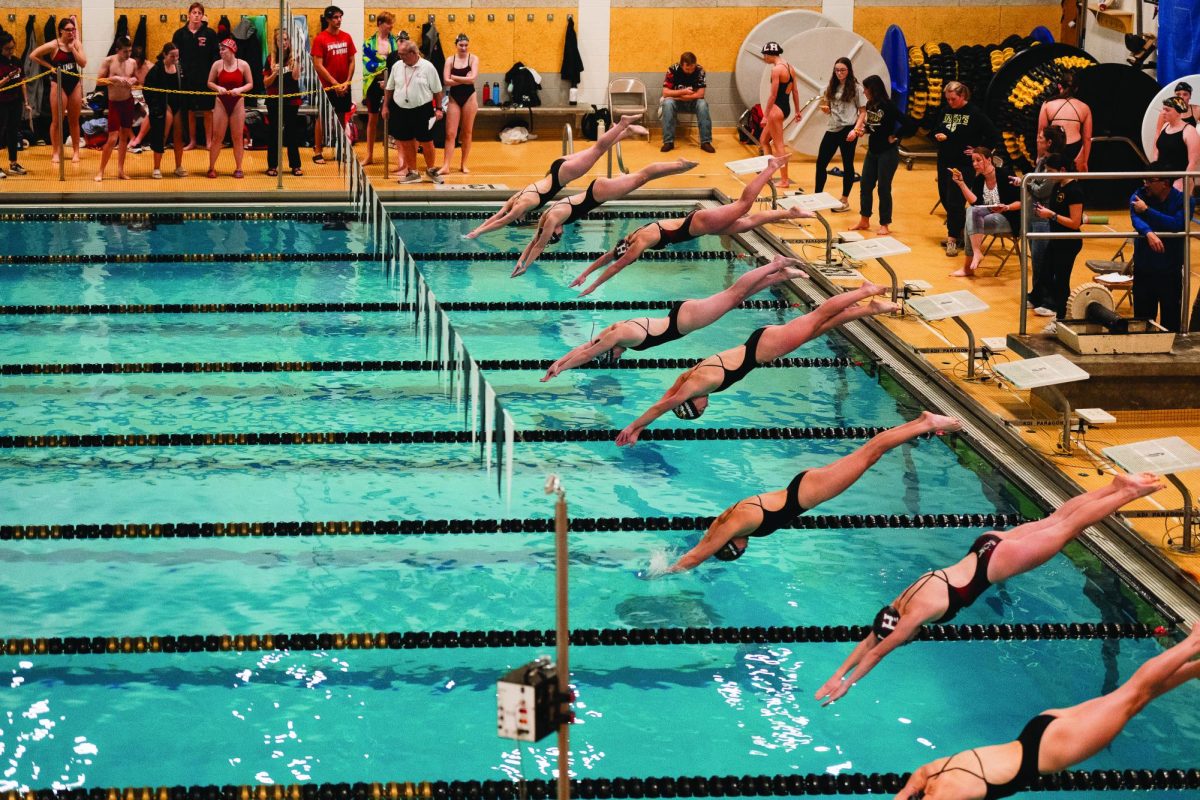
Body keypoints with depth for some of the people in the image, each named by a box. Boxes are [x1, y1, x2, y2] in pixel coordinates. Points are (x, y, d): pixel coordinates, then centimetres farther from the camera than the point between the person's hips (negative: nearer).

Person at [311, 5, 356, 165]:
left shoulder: (346, 37, 5)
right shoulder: (320, 39, -8)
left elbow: (351, 61, 9)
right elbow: (318, 65, -12)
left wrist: (347, 82, -3)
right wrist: (334, 83, -14)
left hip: (344, 86, 4)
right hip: (327, 86, -4)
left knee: (342, 116, 11)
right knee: (322, 118, 0)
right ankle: (318, 152, 6)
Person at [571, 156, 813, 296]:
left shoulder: (641, 241, -21)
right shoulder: (633, 239, 3)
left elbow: (616, 265, -21)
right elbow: (606, 257, 12)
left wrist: (593, 286, -18)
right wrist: (584, 274, 10)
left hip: (700, 223, -7)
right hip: (698, 223, 7)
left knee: (744, 204, -1)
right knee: (746, 223, 12)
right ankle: (790, 213, 17)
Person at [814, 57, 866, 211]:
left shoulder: (856, 88, -5)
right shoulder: (832, 87, 10)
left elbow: (863, 112, -5)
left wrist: (855, 130, -16)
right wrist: (825, 108, -5)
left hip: (847, 130, -6)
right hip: (832, 129, 6)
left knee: (847, 165, 4)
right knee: (821, 162, 5)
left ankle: (845, 201, 13)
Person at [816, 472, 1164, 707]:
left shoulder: (917, 613, -21)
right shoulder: (902, 602, 0)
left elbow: (878, 651, -19)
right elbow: (870, 639, 7)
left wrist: (844, 683, -14)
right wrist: (837, 674, 4)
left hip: (996, 563, -6)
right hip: (989, 547, 6)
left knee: (1068, 528, 4)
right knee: (1055, 519, 16)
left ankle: (1130, 492, 12)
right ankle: (1118, 484, 23)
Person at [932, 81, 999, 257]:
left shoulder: (975, 113, -8)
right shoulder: (944, 111, 7)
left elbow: (993, 136, -7)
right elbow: (933, 130, 19)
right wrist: (937, 136, -2)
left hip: (963, 164, -6)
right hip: (944, 162, 6)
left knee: (954, 201, -10)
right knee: (945, 199, 11)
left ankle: (953, 239, -5)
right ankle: (959, 230, 29)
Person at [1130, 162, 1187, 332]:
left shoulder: (1182, 200, -7)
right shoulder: (1139, 196, -1)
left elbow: (1177, 224, -23)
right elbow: (1136, 219, -19)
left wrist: (1147, 210, -20)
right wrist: (1149, 233, -40)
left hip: (1170, 271, -2)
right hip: (1143, 269, 2)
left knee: (1171, 321, 1)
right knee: (1142, 319, 10)